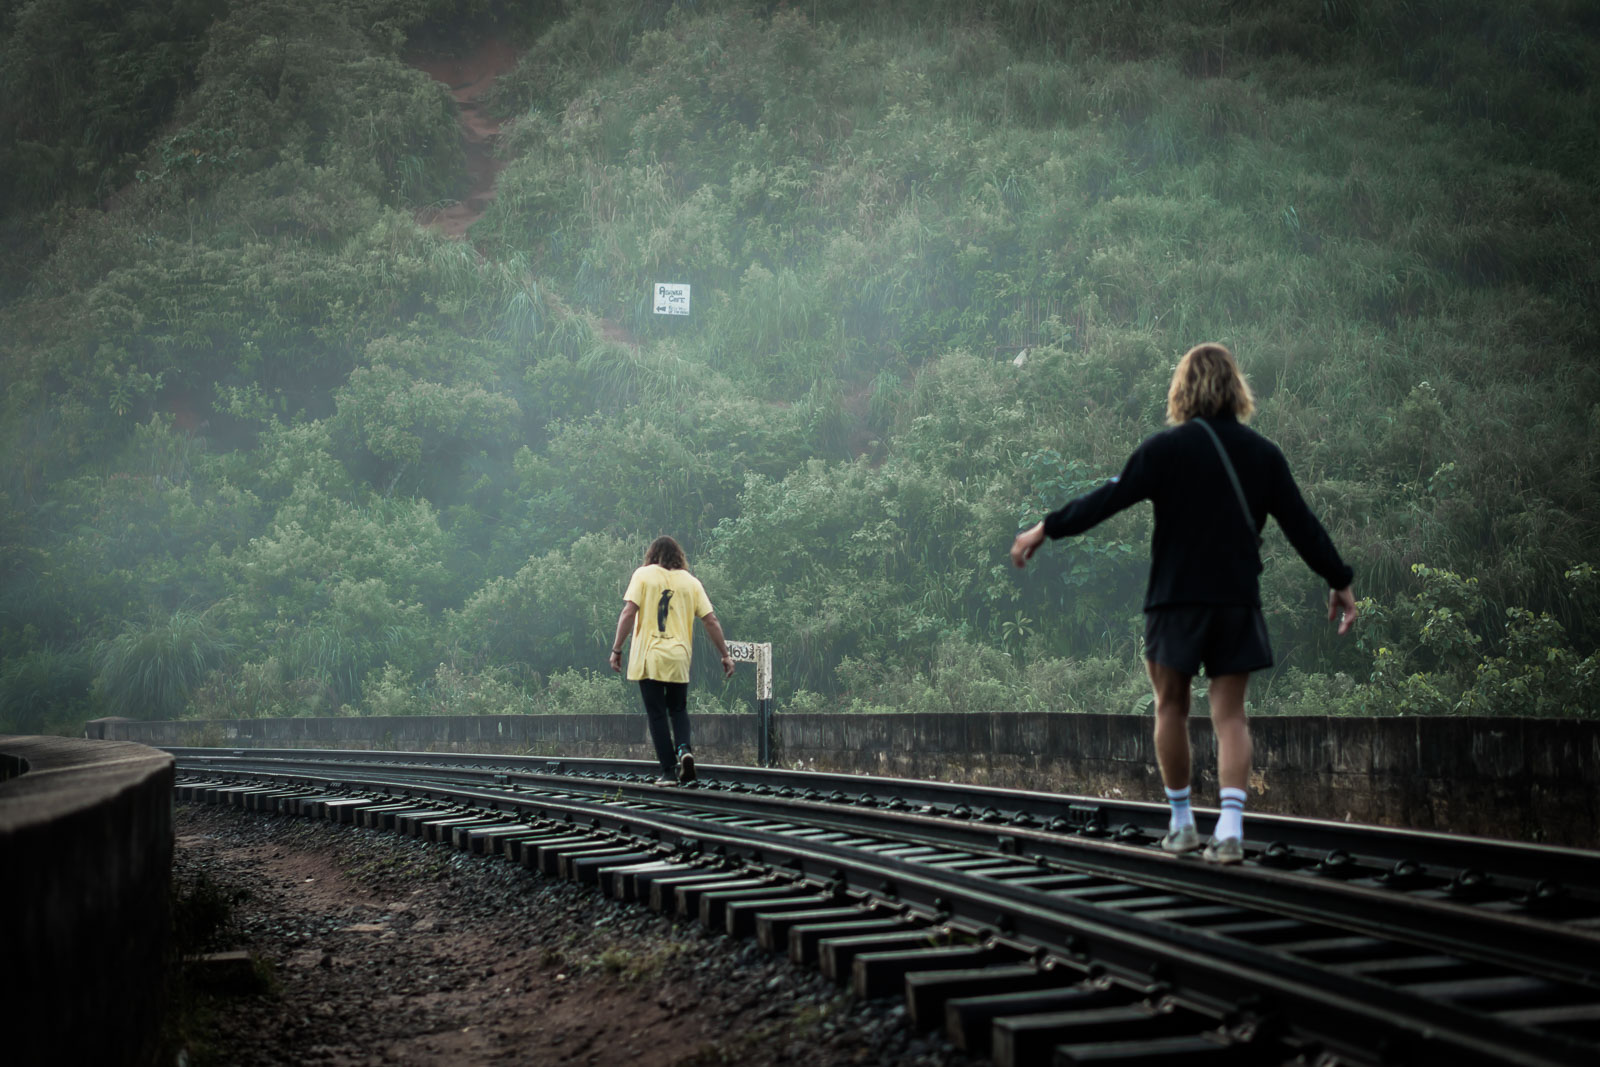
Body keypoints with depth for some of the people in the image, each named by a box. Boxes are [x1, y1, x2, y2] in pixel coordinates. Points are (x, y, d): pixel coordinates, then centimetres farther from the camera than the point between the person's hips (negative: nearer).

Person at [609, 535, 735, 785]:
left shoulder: (643, 575, 3)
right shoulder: (691, 581, 9)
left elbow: (629, 612, -8)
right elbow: (711, 621, 5)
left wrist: (616, 649, -5)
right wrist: (725, 655, 11)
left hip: (648, 657, -2)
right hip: (679, 658, 2)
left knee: (656, 713, 3)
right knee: (678, 709, 18)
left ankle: (669, 771, -1)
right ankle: (684, 748, -9)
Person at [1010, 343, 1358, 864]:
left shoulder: (1166, 448, -5)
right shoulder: (1262, 453, 5)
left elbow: (1109, 498, -7)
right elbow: (1301, 523, 8)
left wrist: (1046, 528, 2)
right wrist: (1339, 581, 18)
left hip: (1177, 596, -2)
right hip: (1238, 599, 2)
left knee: (1171, 707, 12)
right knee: (1230, 715, 4)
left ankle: (1181, 822, 17)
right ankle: (1230, 827, -9)